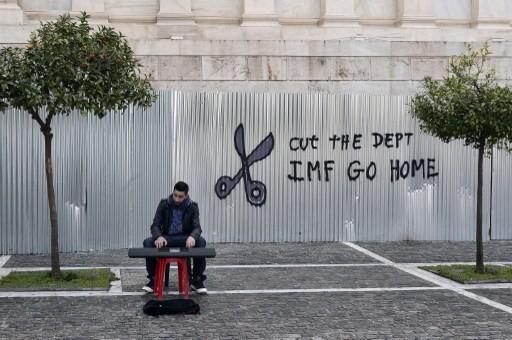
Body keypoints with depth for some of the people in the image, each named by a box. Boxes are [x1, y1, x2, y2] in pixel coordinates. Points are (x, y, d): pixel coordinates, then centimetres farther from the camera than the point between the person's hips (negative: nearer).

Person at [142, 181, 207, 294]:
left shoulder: (192, 207, -6)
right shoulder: (164, 204, -5)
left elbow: (197, 227, -14)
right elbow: (155, 225, -8)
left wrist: (192, 236, -40)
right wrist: (159, 236, -33)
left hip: (185, 238, -1)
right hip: (167, 237, 1)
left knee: (200, 242, -32)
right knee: (148, 242, -28)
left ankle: (197, 280, -18)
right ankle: (153, 279, -13)